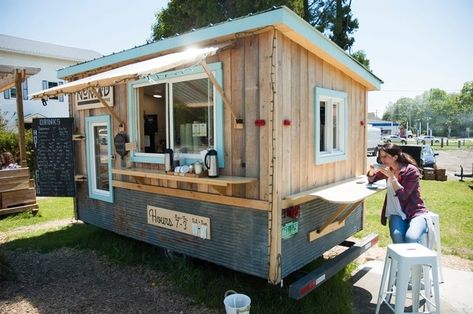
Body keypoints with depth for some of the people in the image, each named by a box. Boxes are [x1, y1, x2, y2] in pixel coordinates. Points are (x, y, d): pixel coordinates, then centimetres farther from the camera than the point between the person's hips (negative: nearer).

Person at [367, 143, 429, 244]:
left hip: (415, 212, -3)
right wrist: (372, 171, -3)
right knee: (396, 235, -28)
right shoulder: (387, 169, 3)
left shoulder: (411, 171, -11)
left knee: (411, 237, -31)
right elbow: (371, 180, 20)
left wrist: (391, 176, -23)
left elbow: (403, 195, -17)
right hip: (397, 213, 4)